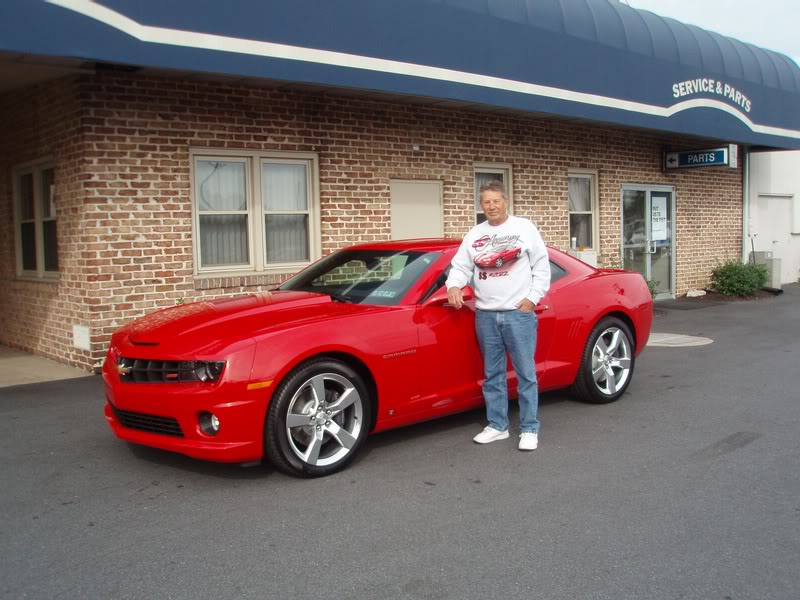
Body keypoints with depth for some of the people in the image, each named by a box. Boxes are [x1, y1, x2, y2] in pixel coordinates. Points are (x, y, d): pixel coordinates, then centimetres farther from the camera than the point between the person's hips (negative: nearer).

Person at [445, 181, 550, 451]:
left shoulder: (524, 228, 1)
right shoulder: (474, 234, 12)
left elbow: (542, 265, 1)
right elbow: (460, 266, 10)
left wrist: (533, 297, -7)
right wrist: (454, 286, -11)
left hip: (519, 313, -4)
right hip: (485, 315, 4)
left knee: (526, 373, 0)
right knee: (492, 374, 10)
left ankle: (529, 429, 8)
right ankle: (497, 426, 21)